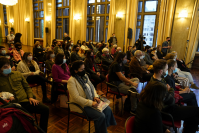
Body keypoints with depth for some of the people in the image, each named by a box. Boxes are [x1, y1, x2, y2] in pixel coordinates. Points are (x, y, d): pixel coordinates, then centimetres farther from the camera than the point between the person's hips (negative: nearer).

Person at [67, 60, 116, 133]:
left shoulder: (84, 76, 5)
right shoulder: (71, 81, -19)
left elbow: (92, 87, 12)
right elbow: (77, 98, -24)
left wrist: (95, 96, -6)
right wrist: (91, 103, -26)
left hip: (91, 100, 8)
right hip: (81, 105, -7)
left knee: (108, 109, -7)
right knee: (101, 116, -22)